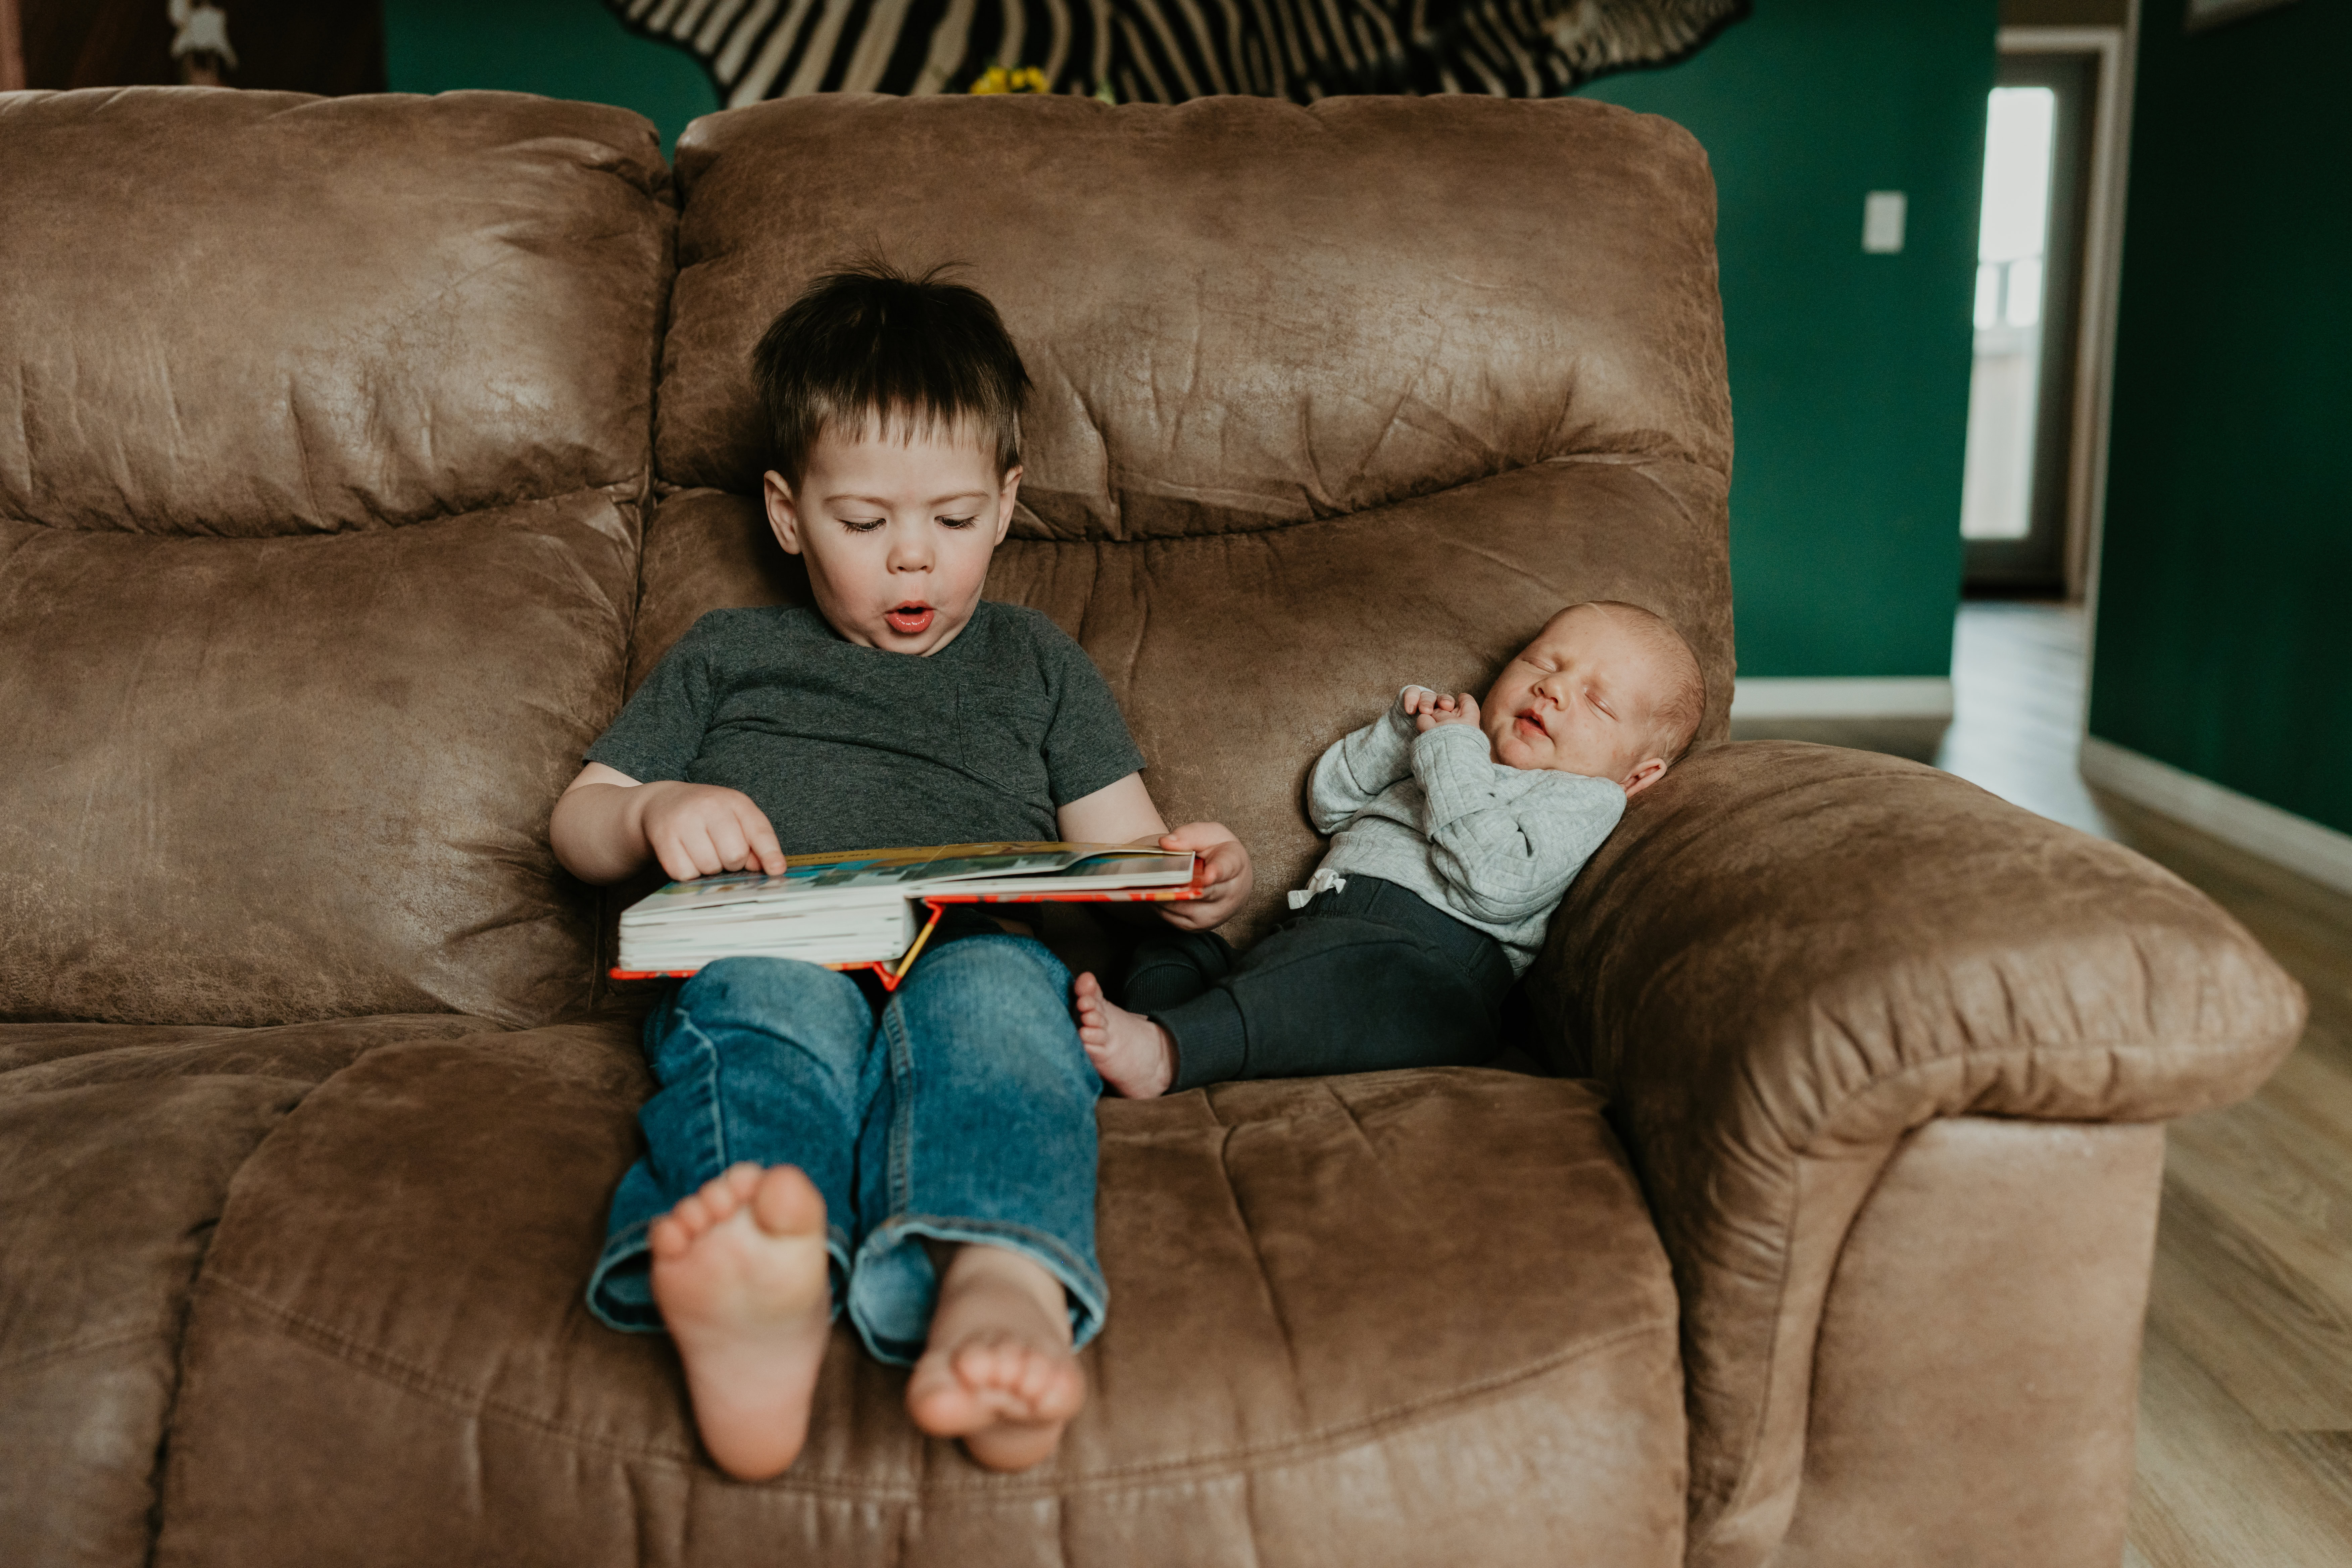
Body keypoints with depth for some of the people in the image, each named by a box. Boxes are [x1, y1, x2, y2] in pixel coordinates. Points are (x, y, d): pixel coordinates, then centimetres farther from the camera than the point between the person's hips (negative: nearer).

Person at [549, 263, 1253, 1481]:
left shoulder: (1033, 662, 33)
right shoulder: (726, 656, 31)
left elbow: (1123, 850, 26)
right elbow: (578, 825, 29)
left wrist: (1190, 882, 1)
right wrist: (653, 813, 3)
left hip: (976, 949, 0)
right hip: (774, 953, 0)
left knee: (994, 991, -38)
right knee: (771, 993, -38)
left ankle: (997, 1292, -68)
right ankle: (757, 1299, -69)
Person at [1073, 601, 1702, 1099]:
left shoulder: (1580, 799, 10)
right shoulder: (1448, 752, 35)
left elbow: (1496, 885, -9)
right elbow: (1330, 801, 31)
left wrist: (1451, 755, -1)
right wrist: (1402, 732, 16)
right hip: (1311, 933, 8)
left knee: (1343, 967, -39)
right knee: (1176, 948, -7)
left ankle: (1166, 1052, -53)